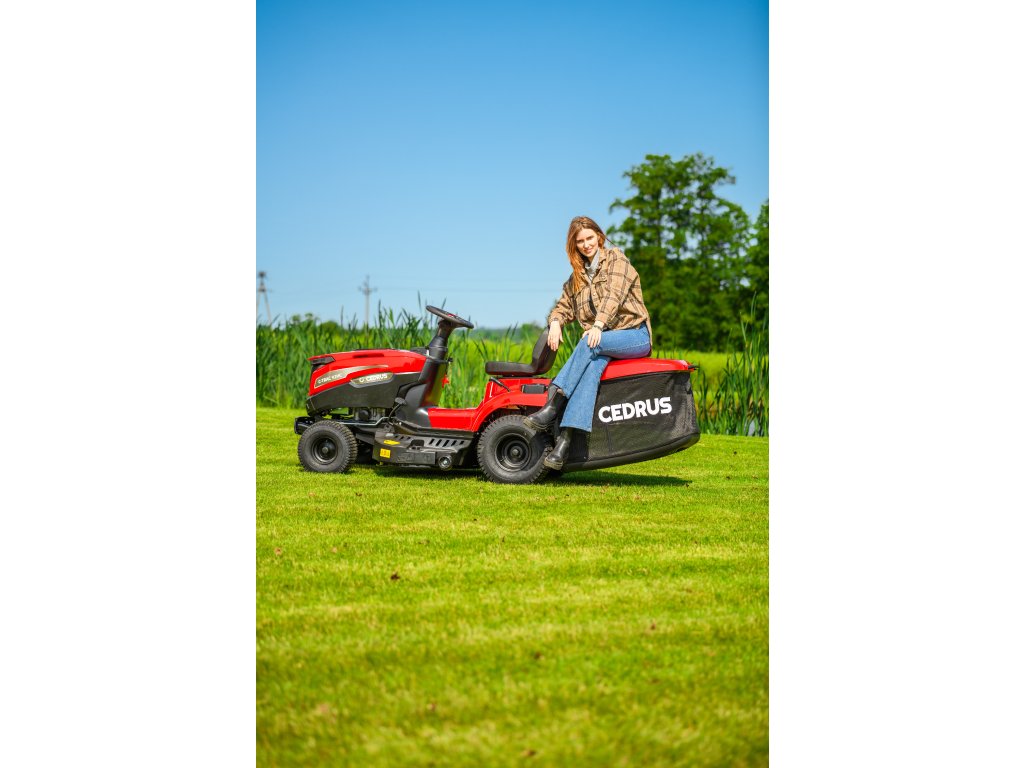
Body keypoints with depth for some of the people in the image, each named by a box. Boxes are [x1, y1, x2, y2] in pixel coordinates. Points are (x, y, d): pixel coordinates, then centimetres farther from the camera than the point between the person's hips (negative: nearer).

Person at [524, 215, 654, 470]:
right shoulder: (577, 277, 21)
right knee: (593, 365, -32)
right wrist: (555, 322, -9)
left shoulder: (616, 258, 3)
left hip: (635, 334, -3)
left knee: (589, 346, -34)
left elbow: (614, 294, -13)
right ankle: (565, 439, -47)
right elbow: (564, 306, 17)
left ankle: (552, 406, -39)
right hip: (602, 342, 4)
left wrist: (598, 325, -29)